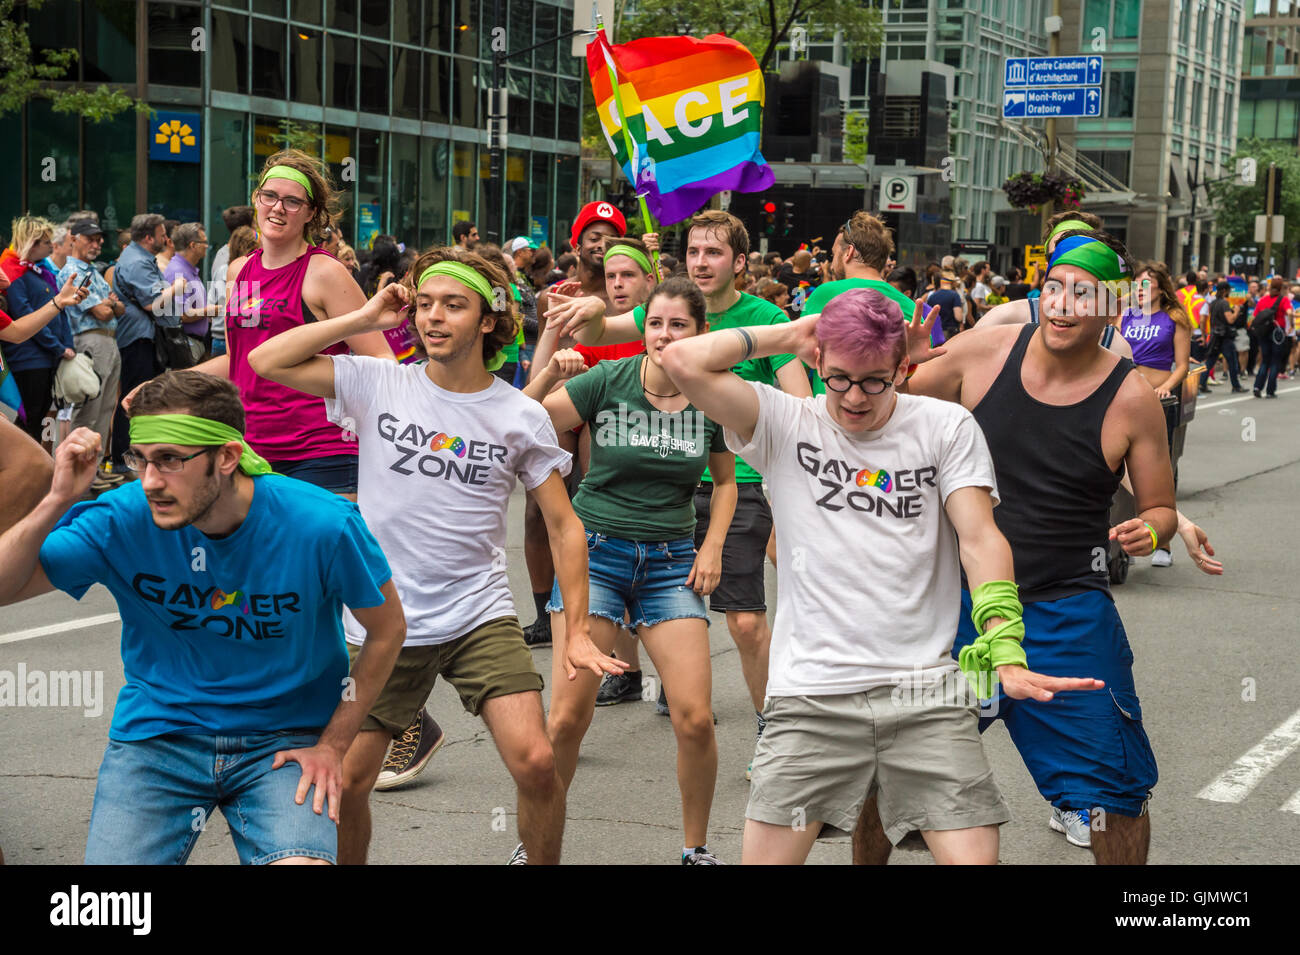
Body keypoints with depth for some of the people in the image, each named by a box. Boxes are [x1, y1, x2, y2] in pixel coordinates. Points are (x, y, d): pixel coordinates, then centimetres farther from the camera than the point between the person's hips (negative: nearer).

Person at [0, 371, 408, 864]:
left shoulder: (322, 526, -18)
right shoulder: (122, 519, -14)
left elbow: (386, 629, -2)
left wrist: (332, 745, -3)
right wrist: (57, 501, -27)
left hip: (284, 739, -1)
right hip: (157, 734, 2)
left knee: (302, 861, -26)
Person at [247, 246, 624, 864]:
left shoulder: (522, 418, -1)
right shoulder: (376, 384, -1)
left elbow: (564, 526, 3)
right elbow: (267, 361, -7)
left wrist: (577, 633, -3)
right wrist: (363, 320, -8)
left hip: (481, 619, 0)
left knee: (535, 762, -16)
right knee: (344, 784, 2)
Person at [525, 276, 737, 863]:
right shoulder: (608, 381, -7)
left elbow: (725, 480, 16)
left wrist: (712, 547, 3)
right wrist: (547, 377, -26)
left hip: (670, 560, 2)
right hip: (595, 550, -2)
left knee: (695, 717, -7)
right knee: (568, 715, -8)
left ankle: (696, 848, 14)